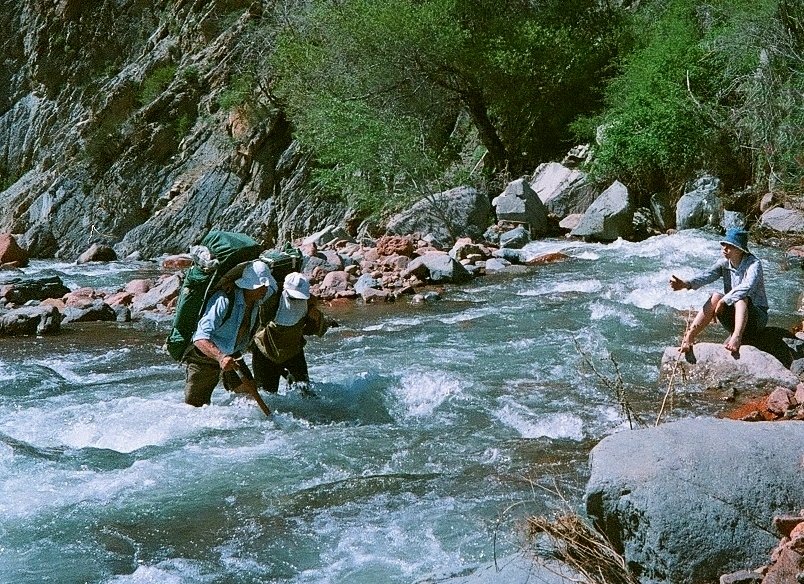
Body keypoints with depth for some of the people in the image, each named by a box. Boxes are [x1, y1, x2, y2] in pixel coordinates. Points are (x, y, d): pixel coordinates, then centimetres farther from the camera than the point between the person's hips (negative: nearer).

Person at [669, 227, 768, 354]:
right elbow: (706, 275, -18)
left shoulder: (754, 263, -14)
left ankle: (737, 337, -53)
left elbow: (747, 286, -33)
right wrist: (685, 283, -38)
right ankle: (688, 338, -30)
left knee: (741, 297, -34)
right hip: (733, 318, 4)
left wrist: (723, 301, -37)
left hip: (757, 317, -4)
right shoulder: (724, 263, 0)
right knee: (716, 297, -23)